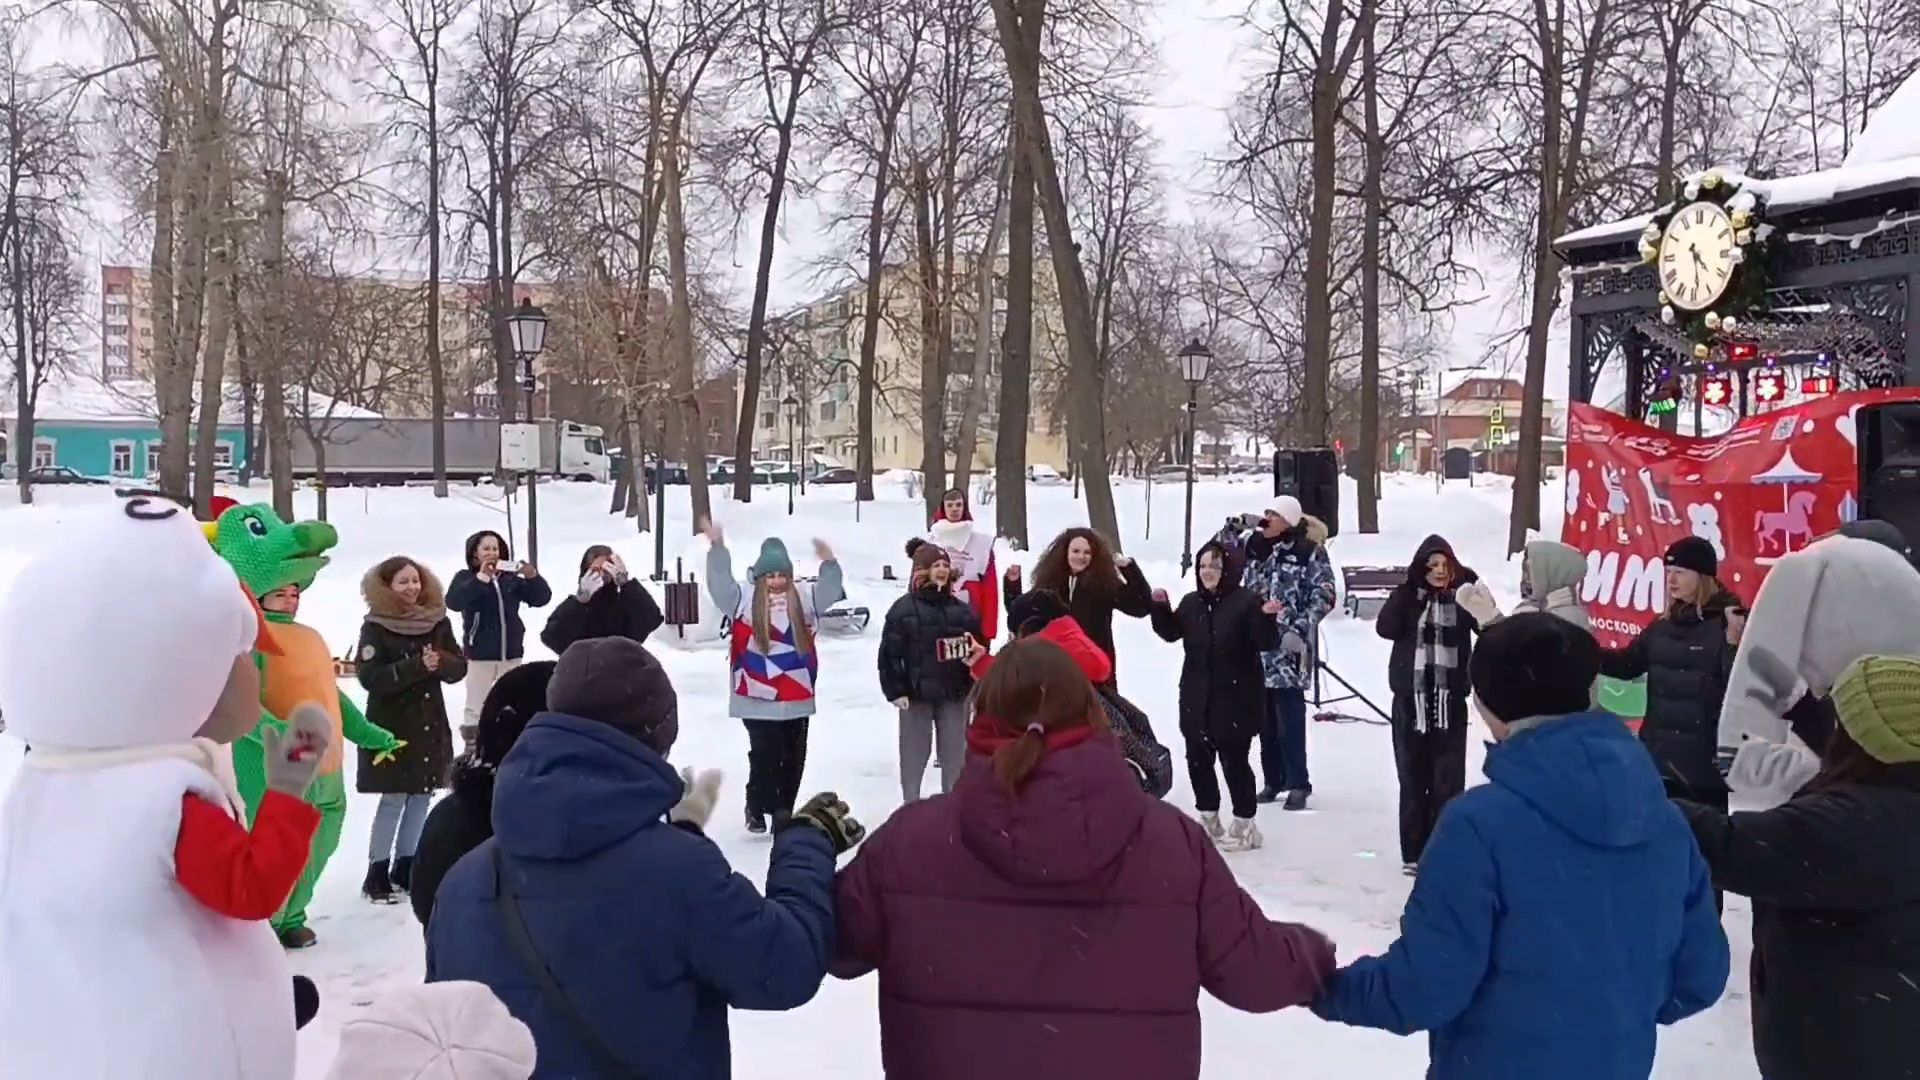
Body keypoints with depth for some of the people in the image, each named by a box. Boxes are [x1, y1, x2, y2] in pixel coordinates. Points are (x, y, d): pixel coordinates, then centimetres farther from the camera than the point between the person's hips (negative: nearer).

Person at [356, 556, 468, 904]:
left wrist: (440, 662, -20)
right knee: (393, 799, -4)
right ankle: (378, 873, 5)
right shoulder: (375, 627, -8)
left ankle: (405, 866, 21)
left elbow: (460, 667, 2)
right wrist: (418, 666, -26)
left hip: (431, 722, 5)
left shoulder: (438, 621, 4)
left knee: (421, 798, 9)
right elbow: (371, 677, -18)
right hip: (391, 725, -5)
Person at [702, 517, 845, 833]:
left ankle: (783, 812, 22)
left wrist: (829, 563, -12)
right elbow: (720, 582, -10)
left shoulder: (804, 597, 9)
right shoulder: (745, 599, -1)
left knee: (793, 758, 9)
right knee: (765, 755, -2)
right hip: (758, 697, -4)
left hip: (797, 697, 4)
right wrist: (717, 547, -20)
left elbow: (830, 590, 6)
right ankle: (758, 808, 16)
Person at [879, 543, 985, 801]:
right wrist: (896, 691, -12)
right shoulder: (904, 609, -7)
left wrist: (976, 687, 7)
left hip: (955, 693, 4)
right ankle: (911, 805, 16)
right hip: (916, 694, -4)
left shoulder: (961, 609, 5)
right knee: (915, 752, 5)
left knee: (955, 751, 11)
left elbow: (977, 649, 12)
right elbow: (890, 654, -8)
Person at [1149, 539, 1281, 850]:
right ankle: (1208, 819, 28)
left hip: (1236, 699, -6)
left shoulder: (1246, 601, -10)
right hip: (1197, 698, 6)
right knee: (1198, 759, 12)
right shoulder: (1191, 603, 8)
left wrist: (1266, 618, -34)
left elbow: (1266, 643, -15)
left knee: (1234, 760, -1)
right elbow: (1171, 632, 18)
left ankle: (1244, 824, 14)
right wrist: (1161, 607, 2)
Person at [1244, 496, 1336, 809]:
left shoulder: (1309, 552, -5)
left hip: (1290, 648, -5)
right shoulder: (1253, 547, 10)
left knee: (1290, 720, -6)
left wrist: (1299, 629, -16)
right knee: (1265, 718, 11)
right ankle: (1273, 779, 21)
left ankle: (1298, 783, 2)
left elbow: (1324, 597, -8)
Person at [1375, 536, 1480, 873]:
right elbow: (1386, 628, -13)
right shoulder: (1407, 596, 3)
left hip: (1450, 698, 0)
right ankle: (1413, 851, 12)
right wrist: (1408, 589, -16)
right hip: (1410, 697, 0)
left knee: (1448, 777, 2)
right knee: (1412, 775, 5)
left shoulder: (1462, 595, 2)